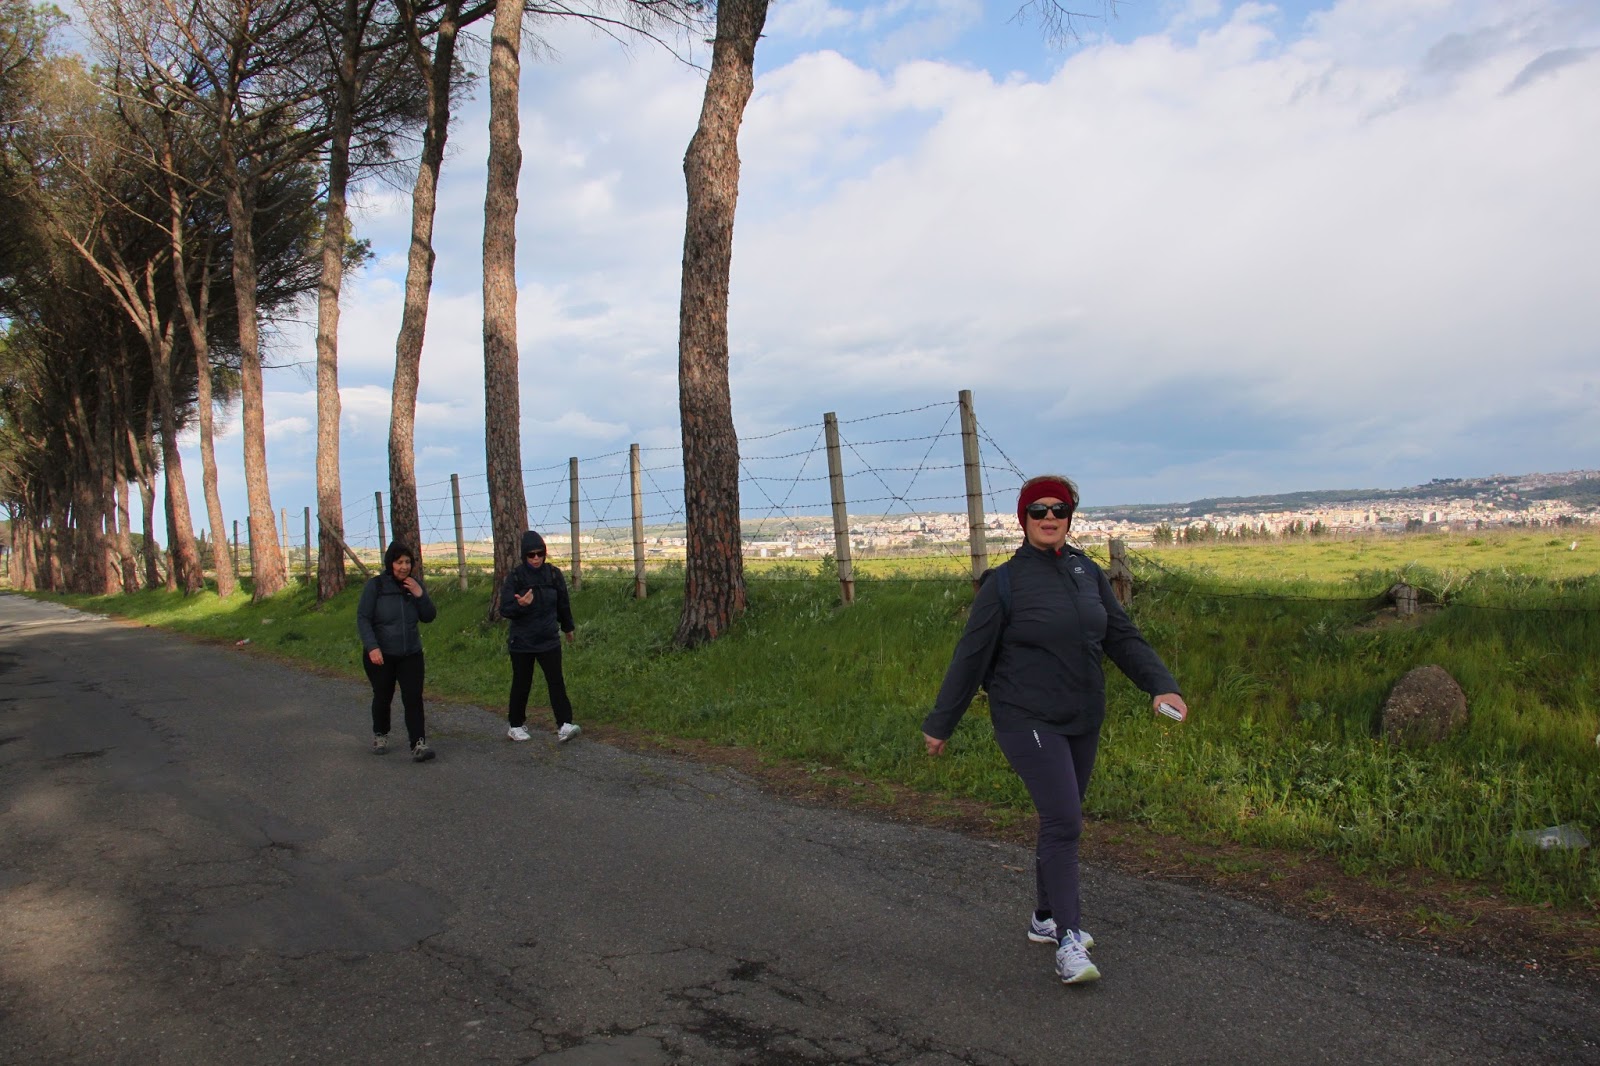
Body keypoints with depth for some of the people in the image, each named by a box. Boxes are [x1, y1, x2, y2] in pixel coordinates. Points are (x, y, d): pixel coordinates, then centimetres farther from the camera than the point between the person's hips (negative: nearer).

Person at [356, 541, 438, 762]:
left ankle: (418, 745, -12)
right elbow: (363, 618, -11)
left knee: (413, 698, -9)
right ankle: (380, 735, 36)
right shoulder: (376, 586, -9)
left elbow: (429, 617, 3)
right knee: (383, 697, 12)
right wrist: (372, 647, -22)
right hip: (380, 654, -2)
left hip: (411, 653, 2)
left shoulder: (416, 584, 2)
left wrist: (420, 595, -14)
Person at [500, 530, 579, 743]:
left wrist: (568, 627, 24)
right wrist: (520, 605, -33)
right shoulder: (515, 577, -8)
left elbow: (563, 603, 13)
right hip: (521, 642, -2)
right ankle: (515, 725, 24)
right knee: (521, 684, 9)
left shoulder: (553, 574, 0)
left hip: (549, 639, 2)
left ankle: (564, 725, -10)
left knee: (556, 681, -7)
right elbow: (504, 609, -13)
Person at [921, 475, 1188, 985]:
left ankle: (1045, 918, 32)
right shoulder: (1005, 582, -7)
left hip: (1082, 721, 6)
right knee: (1063, 820, -15)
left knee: (1062, 821, 15)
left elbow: (1124, 637, 9)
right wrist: (940, 724, 0)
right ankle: (1068, 942, -10)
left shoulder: (1089, 573, 8)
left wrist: (1161, 685, -7)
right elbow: (971, 657, -4)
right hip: (1028, 720, -6)